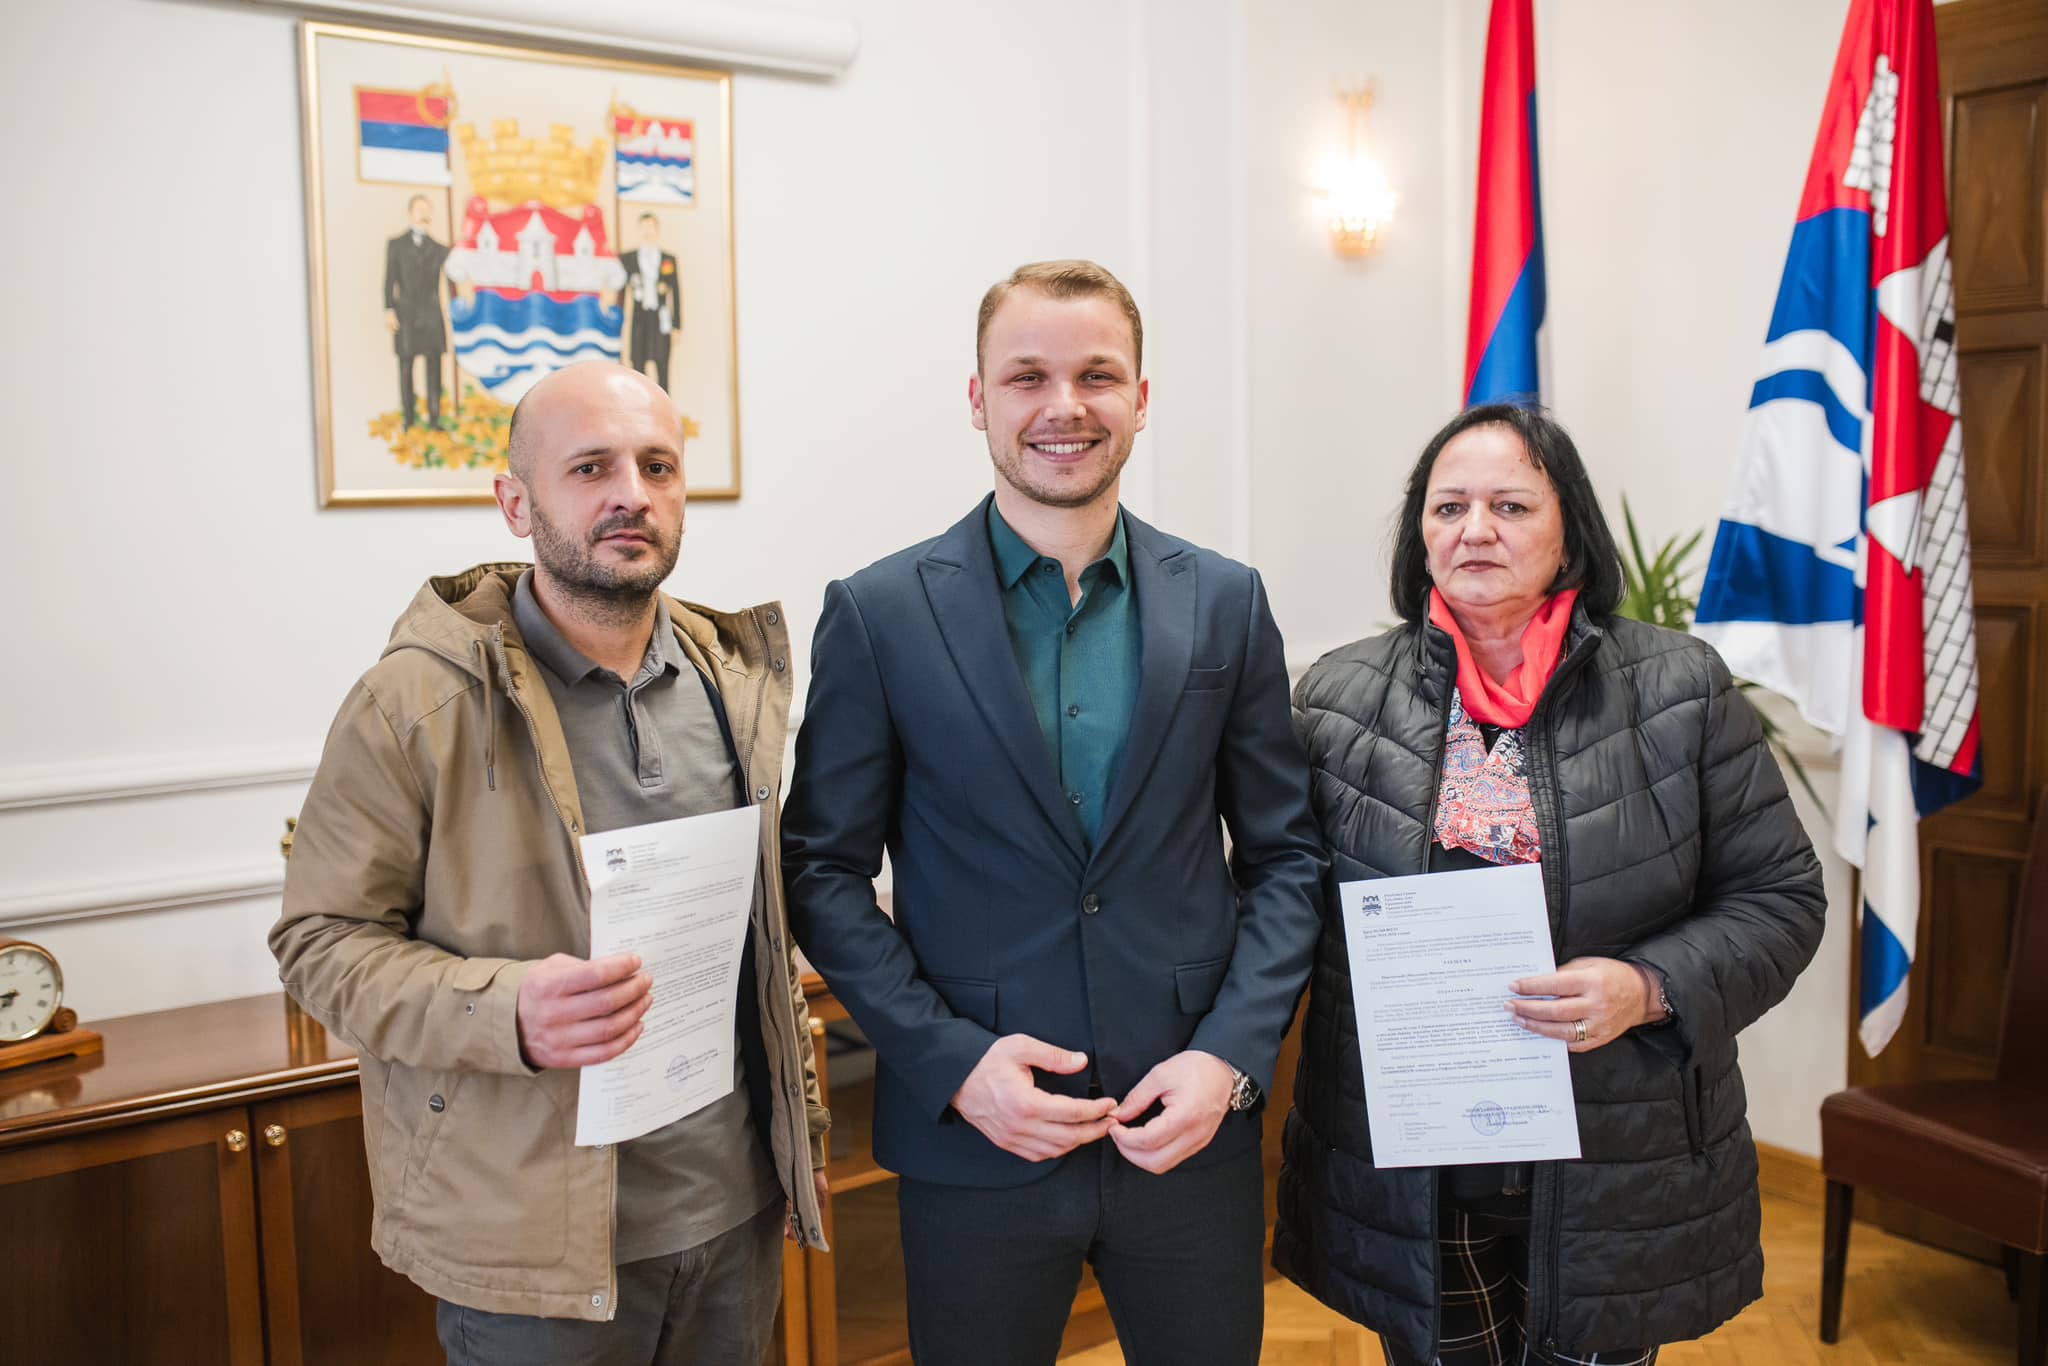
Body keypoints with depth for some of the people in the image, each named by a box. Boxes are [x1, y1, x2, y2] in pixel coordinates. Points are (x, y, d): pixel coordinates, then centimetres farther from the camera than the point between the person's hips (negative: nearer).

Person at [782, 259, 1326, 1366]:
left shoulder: (1225, 604, 2)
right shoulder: (878, 614, -4)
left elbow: (1286, 856, 5)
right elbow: (824, 871, -2)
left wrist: (1231, 1056, -7)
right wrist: (952, 1061, -12)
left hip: (1195, 1132, 2)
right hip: (972, 1140, -1)